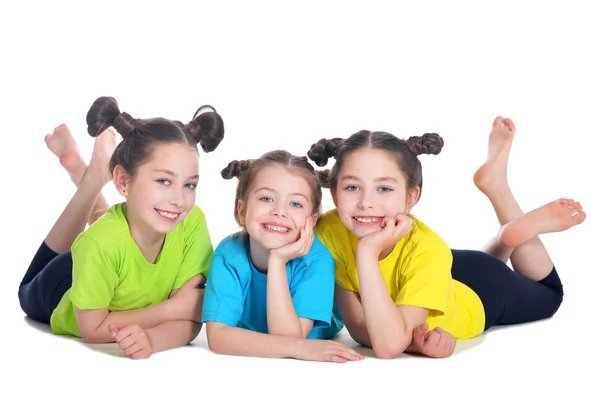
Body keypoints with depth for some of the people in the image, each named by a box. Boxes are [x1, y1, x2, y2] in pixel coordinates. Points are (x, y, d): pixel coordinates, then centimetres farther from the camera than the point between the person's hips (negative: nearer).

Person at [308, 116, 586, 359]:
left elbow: (390, 345, -50)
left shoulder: (428, 251, -42)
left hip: (476, 302, -3)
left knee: (549, 295, 28)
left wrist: (367, 252, -54)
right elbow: (359, 328, -29)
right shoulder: (330, 230, -33)